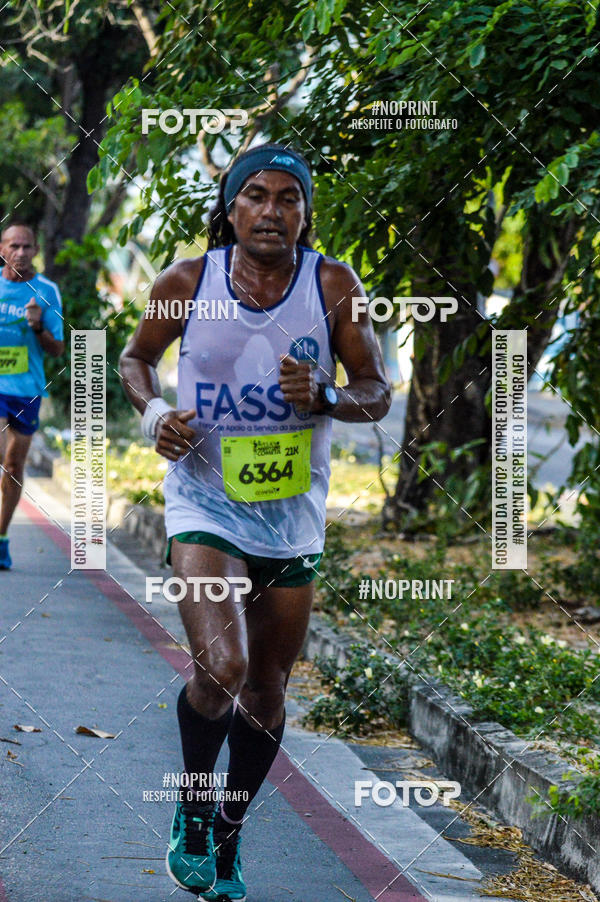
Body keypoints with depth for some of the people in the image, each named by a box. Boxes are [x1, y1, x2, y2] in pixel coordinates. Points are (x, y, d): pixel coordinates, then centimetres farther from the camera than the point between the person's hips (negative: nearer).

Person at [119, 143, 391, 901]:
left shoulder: (333, 286, -6)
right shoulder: (187, 283, -6)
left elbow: (377, 395, 0)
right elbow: (136, 358, 11)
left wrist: (324, 397, -21)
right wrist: (153, 411, -9)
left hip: (293, 517, 2)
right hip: (204, 504, -2)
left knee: (266, 689, 12)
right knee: (221, 668, -22)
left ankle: (227, 837, 35)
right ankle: (193, 806, 6)